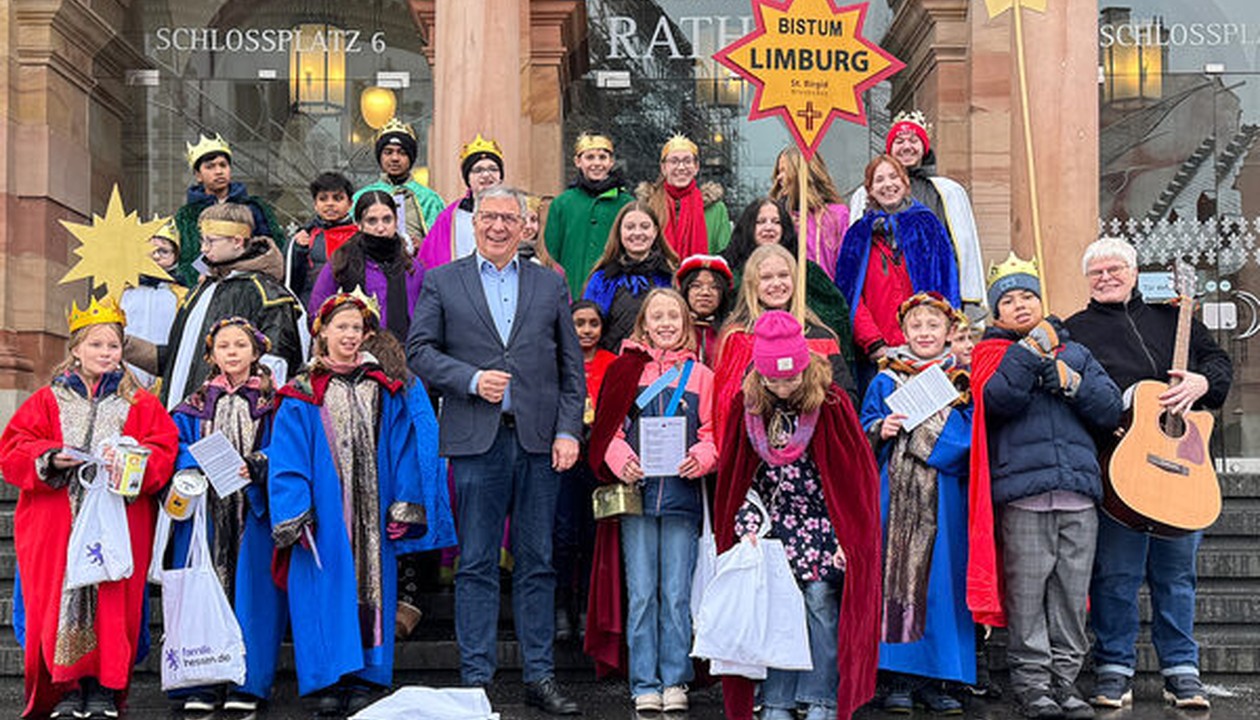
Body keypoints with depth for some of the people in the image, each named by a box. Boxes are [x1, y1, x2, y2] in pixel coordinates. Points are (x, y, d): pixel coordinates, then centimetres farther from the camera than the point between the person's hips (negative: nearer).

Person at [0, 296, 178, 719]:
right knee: (58, 597, -4)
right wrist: (50, 458, -12)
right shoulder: (49, 400, 13)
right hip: (57, 523, 1)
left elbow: (163, 452, 3)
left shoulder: (140, 404, 12)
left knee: (113, 601, -5)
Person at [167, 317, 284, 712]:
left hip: (254, 509, -2)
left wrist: (254, 466, -18)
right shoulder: (196, 405, 16)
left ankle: (247, 683, -1)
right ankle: (201, 683, 1)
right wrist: (202, 465, -12)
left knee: (250, 589, -5)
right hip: (205, 509, 2)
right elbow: (176, 447, 8)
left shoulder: (273, 403, 9)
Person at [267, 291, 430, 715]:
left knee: (372, 588, 2)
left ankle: (365, 680, 8)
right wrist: (294, 515, -12)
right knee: (326, 591, -4)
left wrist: (405, 508, -2)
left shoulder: (384, 391, 11)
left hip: (373, 514, 2)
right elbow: (287, 462, -2)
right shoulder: (303, 395, 4)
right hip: (324, 517, -2)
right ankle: (328, 682, 3)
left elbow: (403, 453, 7)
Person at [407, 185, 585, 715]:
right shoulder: (442, 282, 9)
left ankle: (540, 677, 14)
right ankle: (476, 677, 11)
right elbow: (419, 350, 3)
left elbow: (571, 365, 10)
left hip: (538, 439, 2)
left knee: (538, 562, 6)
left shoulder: (550, 285, 13)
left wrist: (568, 431, 0)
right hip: (475, 439, -1)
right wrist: (472, 379, -10)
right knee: (476, 564, 2)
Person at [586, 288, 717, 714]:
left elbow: (712, 435, 6)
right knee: (641, 595, 3)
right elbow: (607, 428, 4)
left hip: (682, 496, 0)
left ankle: (675, 681, 13)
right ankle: (645, 686, 10)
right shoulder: (627, 369, 8)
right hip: (636, 493, 0)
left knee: (676, 595, 3)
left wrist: (699, 460, -14)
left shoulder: (701, 376, 10)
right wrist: (621, 460, -14)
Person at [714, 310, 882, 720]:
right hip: (774, 524, 3)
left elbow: (855, 474, -6)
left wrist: (846, 537, -9)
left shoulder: (830, 403, -10)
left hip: (821, 521, -3)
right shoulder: (747, 405, -1)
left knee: (821, 601, -7)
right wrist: (747, 527, -3)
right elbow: (741, 475, 6)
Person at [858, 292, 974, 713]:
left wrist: (917, 432, -11)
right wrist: (881, 431, -14)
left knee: (940, 579, 0)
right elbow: (864, 432, 8)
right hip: (896, 494, -1)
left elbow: (971, 439, 2)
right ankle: (898, 678, 4)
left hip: (944, 496, 1)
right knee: (895, 573, -4)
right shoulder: (885, 381, 11)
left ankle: (933, 679, 8)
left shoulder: (962, 383, 11)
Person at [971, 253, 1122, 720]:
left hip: (1079, 492, 3)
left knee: (1072, 593, 3)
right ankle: (1031, 681, 3)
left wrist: (1069, 381, -2)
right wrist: (1033, 349, -8)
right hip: (1022, 490, -3)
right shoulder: (993, 354, 12)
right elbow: (999, 401, -9)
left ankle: (1065, 677, 12)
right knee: (1027, 592, -5)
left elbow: (1110, 412, 11)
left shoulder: (1076, 354, 23)